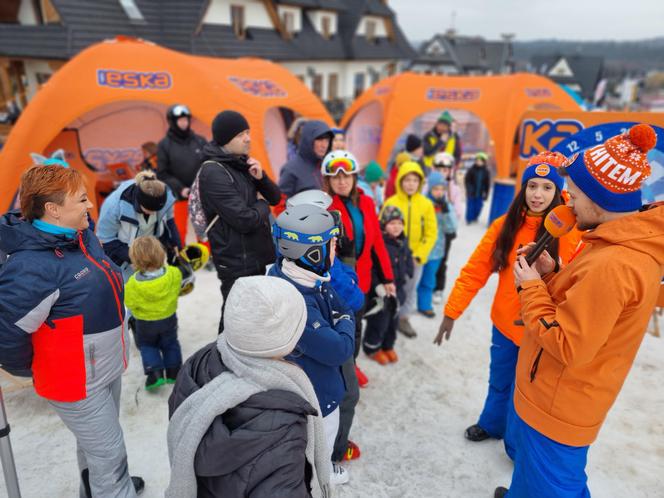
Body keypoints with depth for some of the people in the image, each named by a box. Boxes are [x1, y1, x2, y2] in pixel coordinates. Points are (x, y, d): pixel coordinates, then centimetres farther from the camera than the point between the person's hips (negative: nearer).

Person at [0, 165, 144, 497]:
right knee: (109, 453, 8)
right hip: (77, 382, -8)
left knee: (96, 439, 29)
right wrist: (32, 370, -7)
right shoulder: (32, 267, -31)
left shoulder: (82, 236, -4)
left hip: (107, 366, 8)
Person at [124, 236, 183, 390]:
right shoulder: (174, 274, -25)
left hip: (145, 322, -2)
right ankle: (173, 372, 26)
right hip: (169, 318, 2)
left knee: (146, 345, 22)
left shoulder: (133, 283, -29)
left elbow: (130, 303, -17)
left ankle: (155, 373, 8)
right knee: (170, 343, 23)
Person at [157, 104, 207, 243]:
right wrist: (180, 189, -14)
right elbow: (162, 173, -3)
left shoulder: (200, 141, 2)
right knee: (179, 232, 8)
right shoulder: (164, 145, -2)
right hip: (178, 196, -2)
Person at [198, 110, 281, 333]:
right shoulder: (213, 172, -20)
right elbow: (245, 220, -26)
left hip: (255, 256, 9)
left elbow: (275, 198, 9)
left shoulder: (242, 164, 9)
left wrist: (261, 177, -10)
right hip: (237, 262, -9)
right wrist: (261, 205, -6)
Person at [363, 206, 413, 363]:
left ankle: (388, 346, 39)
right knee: (379, 321, 3)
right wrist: (377, 285, -28)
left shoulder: (403, 242, 5)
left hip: (397, 289, 8)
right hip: (379, 292, -8)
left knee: (393, 320, 20)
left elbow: (408, 260, 20)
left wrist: (406, 275, 9)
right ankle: (372, 348, 25)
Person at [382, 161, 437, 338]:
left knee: (410, 289, 16)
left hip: (415, 258, 2)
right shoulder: (391, 202, -9)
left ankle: (403, 319, 35)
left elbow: (431, 234, -3)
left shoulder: (426, 204, -4)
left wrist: (418, 255, -10)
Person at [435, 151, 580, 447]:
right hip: (505, 322, 3)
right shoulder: (505, 225, -7)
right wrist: (451, 311, -8)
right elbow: (474, 271, -7)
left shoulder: (573, 231, -16)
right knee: (499, 382, 24)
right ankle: (491, 424, 52)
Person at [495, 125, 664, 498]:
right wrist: (551, 275, -4)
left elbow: (566, 348, -28)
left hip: (558, 408, -9)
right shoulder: (634, 246, 1)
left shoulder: (611, 264, -33)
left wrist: (531, 286, -19)